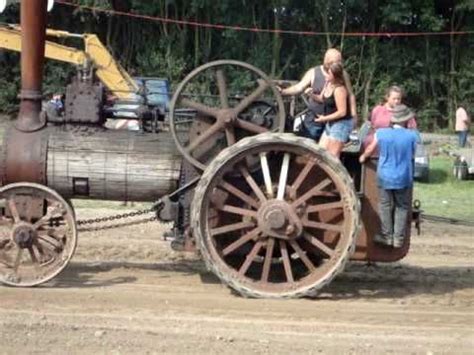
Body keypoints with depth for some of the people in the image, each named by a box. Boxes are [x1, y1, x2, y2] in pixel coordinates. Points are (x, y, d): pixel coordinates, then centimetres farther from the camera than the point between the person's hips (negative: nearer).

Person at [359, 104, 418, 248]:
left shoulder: (381, 133, -10)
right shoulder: (412, 136, -11)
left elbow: (370, 149, 5)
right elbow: (412, 155, 4)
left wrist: (363, 157, 26)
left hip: (385, 177, 1)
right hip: (403, 178, 0)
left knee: (385, 206, 13)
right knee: (402, 207, 12)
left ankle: (387, 236, 16)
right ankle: (398, 238, 12)